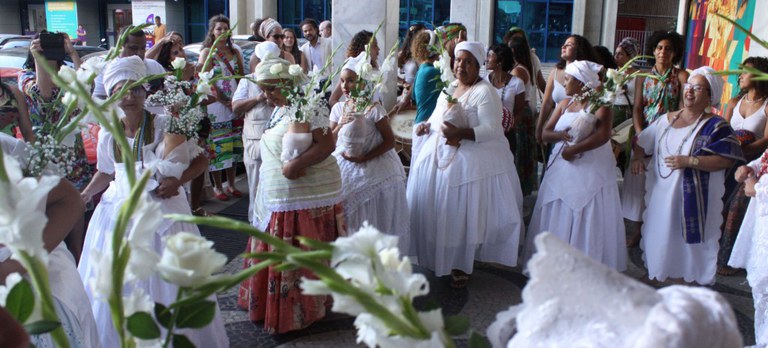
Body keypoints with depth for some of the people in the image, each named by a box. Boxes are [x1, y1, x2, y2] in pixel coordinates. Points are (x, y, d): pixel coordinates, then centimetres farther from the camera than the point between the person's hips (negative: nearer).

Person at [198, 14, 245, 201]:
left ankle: (231, 184, 19)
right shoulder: (207, 52, -1)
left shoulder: (235, 52, 13)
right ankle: (217, 187, 9)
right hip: (215, 103, -4)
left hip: (235, 103, 4)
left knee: (233, 145, 8)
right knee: (217, 146, -1)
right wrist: (224, 101, -15)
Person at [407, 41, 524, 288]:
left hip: (471, 161, -7)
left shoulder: (485, 92, -10)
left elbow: (492, 130, -19)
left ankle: (461, 267, 16)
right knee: (434, 209, 9)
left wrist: (459, 133, -28)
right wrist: (427, 126, 4)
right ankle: (437, 258, 27)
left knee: (463, 212, -1)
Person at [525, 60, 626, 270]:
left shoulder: (598, 104, -7)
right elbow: (545, 134, 7)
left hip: (590, 172, -6)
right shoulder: (564, 104, 13)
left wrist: (572, 150, -20)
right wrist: (561, 135, -14)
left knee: (587, 220, 0)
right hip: (562, 169, 6)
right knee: (558, 219, 7)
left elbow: (603, 135, -23)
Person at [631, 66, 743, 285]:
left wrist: (690, 161, -21)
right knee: (658, 233, 15)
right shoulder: (666, 120, 11)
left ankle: (687, 279, 13)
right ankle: (655, 273, 33)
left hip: (691, 198, -5)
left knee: (687, 240, -1)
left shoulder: (715, 126, -6)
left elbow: (726, 160, -16)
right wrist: (637, 158, 0)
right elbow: (641, 142, 20)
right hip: (661, 193, 5)